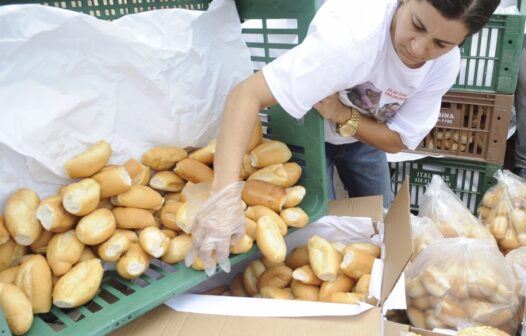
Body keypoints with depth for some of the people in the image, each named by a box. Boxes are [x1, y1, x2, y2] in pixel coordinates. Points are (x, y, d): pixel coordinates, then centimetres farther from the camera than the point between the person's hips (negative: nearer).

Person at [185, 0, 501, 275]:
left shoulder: (446, 64, -22)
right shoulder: (352, 32, -42)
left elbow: (398, 140, -16)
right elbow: (247, 93, -48)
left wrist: (343, 115, -35)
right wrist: (226, 194, -60)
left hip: (364, 133, 5)